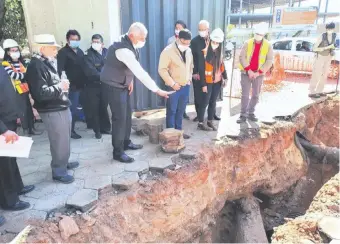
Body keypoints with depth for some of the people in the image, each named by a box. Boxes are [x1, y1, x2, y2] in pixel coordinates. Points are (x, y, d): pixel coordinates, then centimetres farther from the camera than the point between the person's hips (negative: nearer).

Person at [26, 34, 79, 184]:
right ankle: (58, 172, 17)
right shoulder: (35, 66, -18)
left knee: (65, 140, 20)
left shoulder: (49, 63, 12)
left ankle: (64, 163, 38)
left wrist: (62, 84, 8)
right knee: (60, 142, 0)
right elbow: (41, 93, -27)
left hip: (62, 107, 10)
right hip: (52, 111, -10)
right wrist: (60, 86, -17)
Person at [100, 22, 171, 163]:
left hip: (122, 84, 9)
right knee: (120, 118, -6)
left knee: (127, 114, 16)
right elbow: (140, 72, -34)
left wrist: (130, 80, 7)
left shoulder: (129, 44, -1)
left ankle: (126, 142, 32)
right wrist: (157, 90, -32)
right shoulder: (124, 50, -31)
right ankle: (118, 152, 6)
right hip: (113, 86, -9)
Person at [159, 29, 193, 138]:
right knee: (171, 111, 3)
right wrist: (172, 83, -18)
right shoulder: (168, 51, -13)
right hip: (174, 87, -6)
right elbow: (162, 69, -16)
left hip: (186, 86, 6)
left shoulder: (189, 51, 7)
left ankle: (178, 131, 26)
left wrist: (189, 78, 8)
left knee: (181, 111, 14)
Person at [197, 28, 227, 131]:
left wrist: (224, 77, 8)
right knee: (205, 102, -1)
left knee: (213, 102, 11)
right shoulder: (205, 52, -13)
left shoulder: (219, 52, 7)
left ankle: (210, 122, 22)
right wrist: (203, 84, -16)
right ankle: (201, 123, 9)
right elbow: (202, 69, -14)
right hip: (208, 82, -6)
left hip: (217, 81, 6)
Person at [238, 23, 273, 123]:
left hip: (259, 74, 1)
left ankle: (251, 113, 23)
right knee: (245, 94, -2)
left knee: (256, 95, 8)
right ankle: (243, 115, 4)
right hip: (246, 73, -1)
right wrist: (248, 70, -15)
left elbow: (269, 61, -4)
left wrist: (259, 72, -13)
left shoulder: (268, 45, -1)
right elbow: (242, 57, -6)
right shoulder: (248, 43, -2)